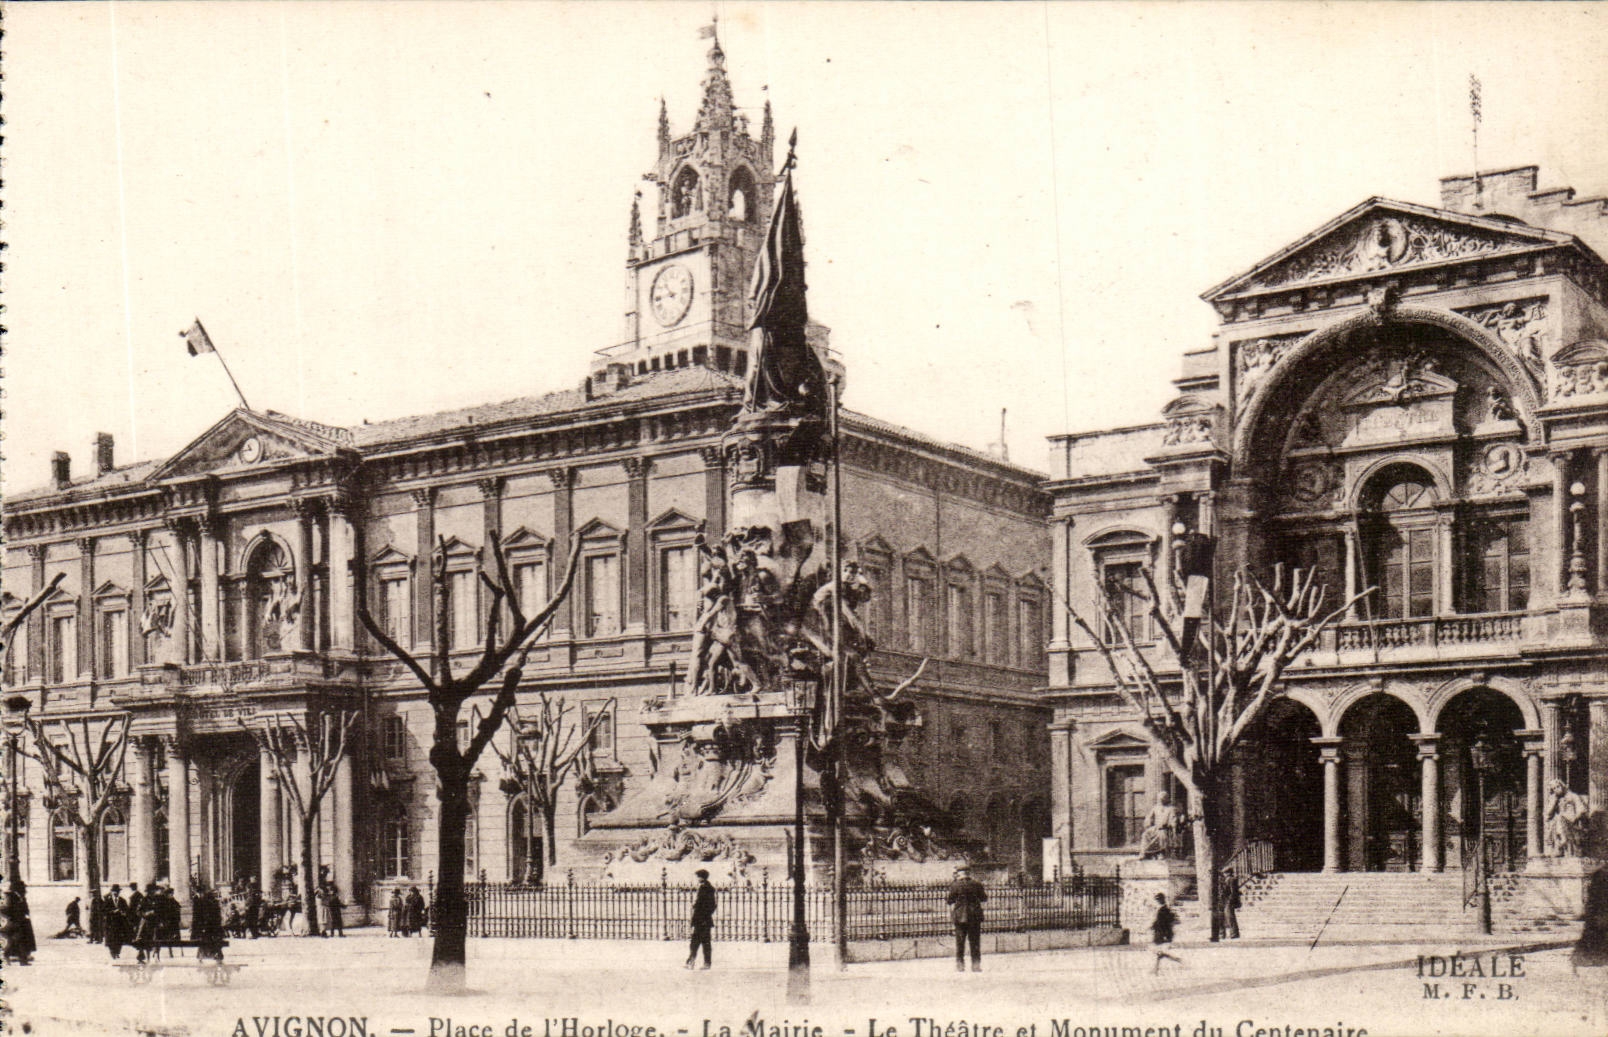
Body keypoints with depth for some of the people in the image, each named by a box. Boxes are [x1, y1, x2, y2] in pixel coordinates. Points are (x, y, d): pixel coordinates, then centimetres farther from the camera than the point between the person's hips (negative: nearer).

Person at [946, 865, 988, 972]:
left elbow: (950, 900, -5)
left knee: (960, 941, 7)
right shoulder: (976, 884, -2)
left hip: (960, 916, -1)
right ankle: (976, 965, 6)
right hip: (975, 916, 1)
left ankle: (960, 964, 6)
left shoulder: (955, 885, -8)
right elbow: (983, 897, 5)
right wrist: (985, 893, 26)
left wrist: (946, 900, 16)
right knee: (975, 942, 7)